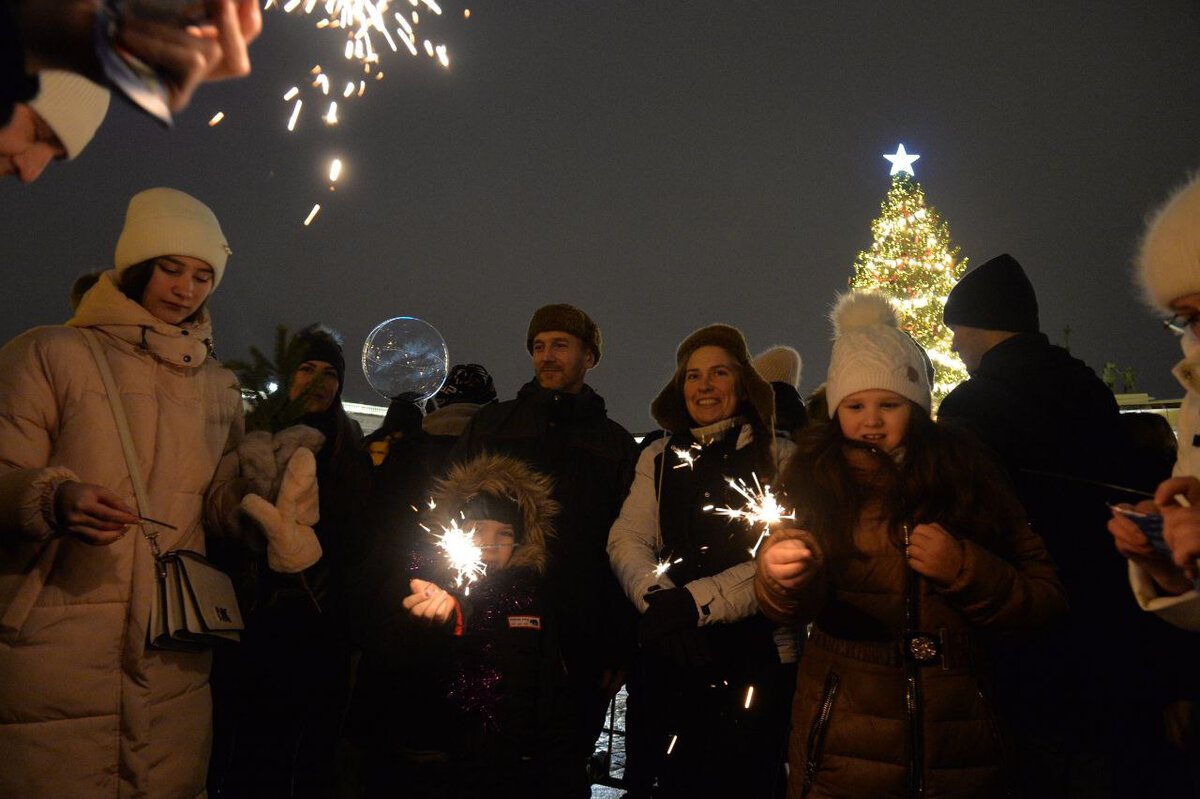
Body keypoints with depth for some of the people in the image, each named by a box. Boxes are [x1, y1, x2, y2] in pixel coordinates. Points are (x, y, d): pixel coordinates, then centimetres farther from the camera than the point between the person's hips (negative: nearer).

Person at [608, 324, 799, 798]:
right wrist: (659, 598, -18)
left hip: (756, 654, -2)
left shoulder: (777, 458, -1)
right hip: (669, 655, 3)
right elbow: (626, 538, 0)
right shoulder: (658, 459, 10)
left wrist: (696, 602, -20)